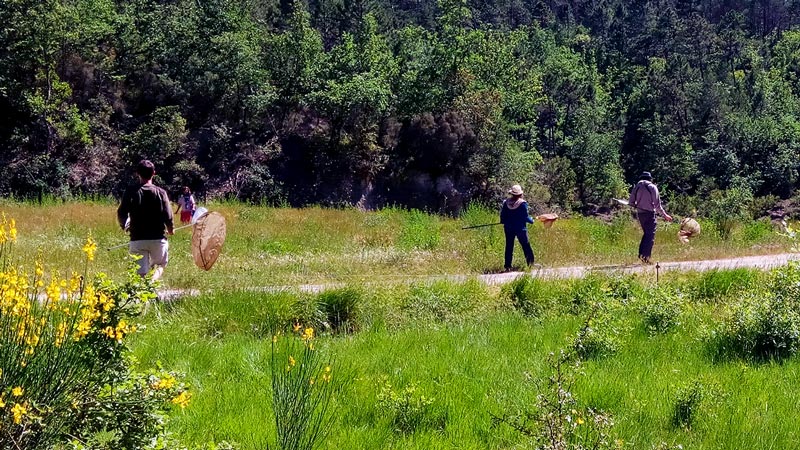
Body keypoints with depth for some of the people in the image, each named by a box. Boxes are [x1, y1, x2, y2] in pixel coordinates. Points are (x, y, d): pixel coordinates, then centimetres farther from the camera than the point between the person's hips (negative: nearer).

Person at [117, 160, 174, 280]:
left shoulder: (131, 192, -1)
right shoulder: (160, 192, -3)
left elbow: (121, 214, -4)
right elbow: (168, 215, -6)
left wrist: (124, 226, 19)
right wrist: (170, 229, 15)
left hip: (137, 239, 0)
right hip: (158, 238, 0)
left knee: (141, 273, 4)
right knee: (160, 265, 20)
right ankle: (152, 281, -10)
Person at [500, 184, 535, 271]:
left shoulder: (506, 202, -2)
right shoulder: (522, 203, -14)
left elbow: (502, 216, 6)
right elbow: (525, 217, -12)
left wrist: (504, 222, 25)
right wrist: (531, 220, 8)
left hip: (508, 228, 4)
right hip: (520, 228, -4)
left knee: (509, 247, 9)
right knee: (526, 246, 6)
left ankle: (507, 266, 8)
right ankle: (531, 263, 8)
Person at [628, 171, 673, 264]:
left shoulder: (637, 187, 6)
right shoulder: (652, 187, -4)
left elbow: (631, 202, 2)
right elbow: (657, 204, -6)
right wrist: (665, 215, 3)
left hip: (640, 213, 4)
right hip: (650, 213, -4)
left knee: (646, 233, 17)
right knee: (650, 235, -3)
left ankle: (641, 253, 10)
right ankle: (645, 256, -13)